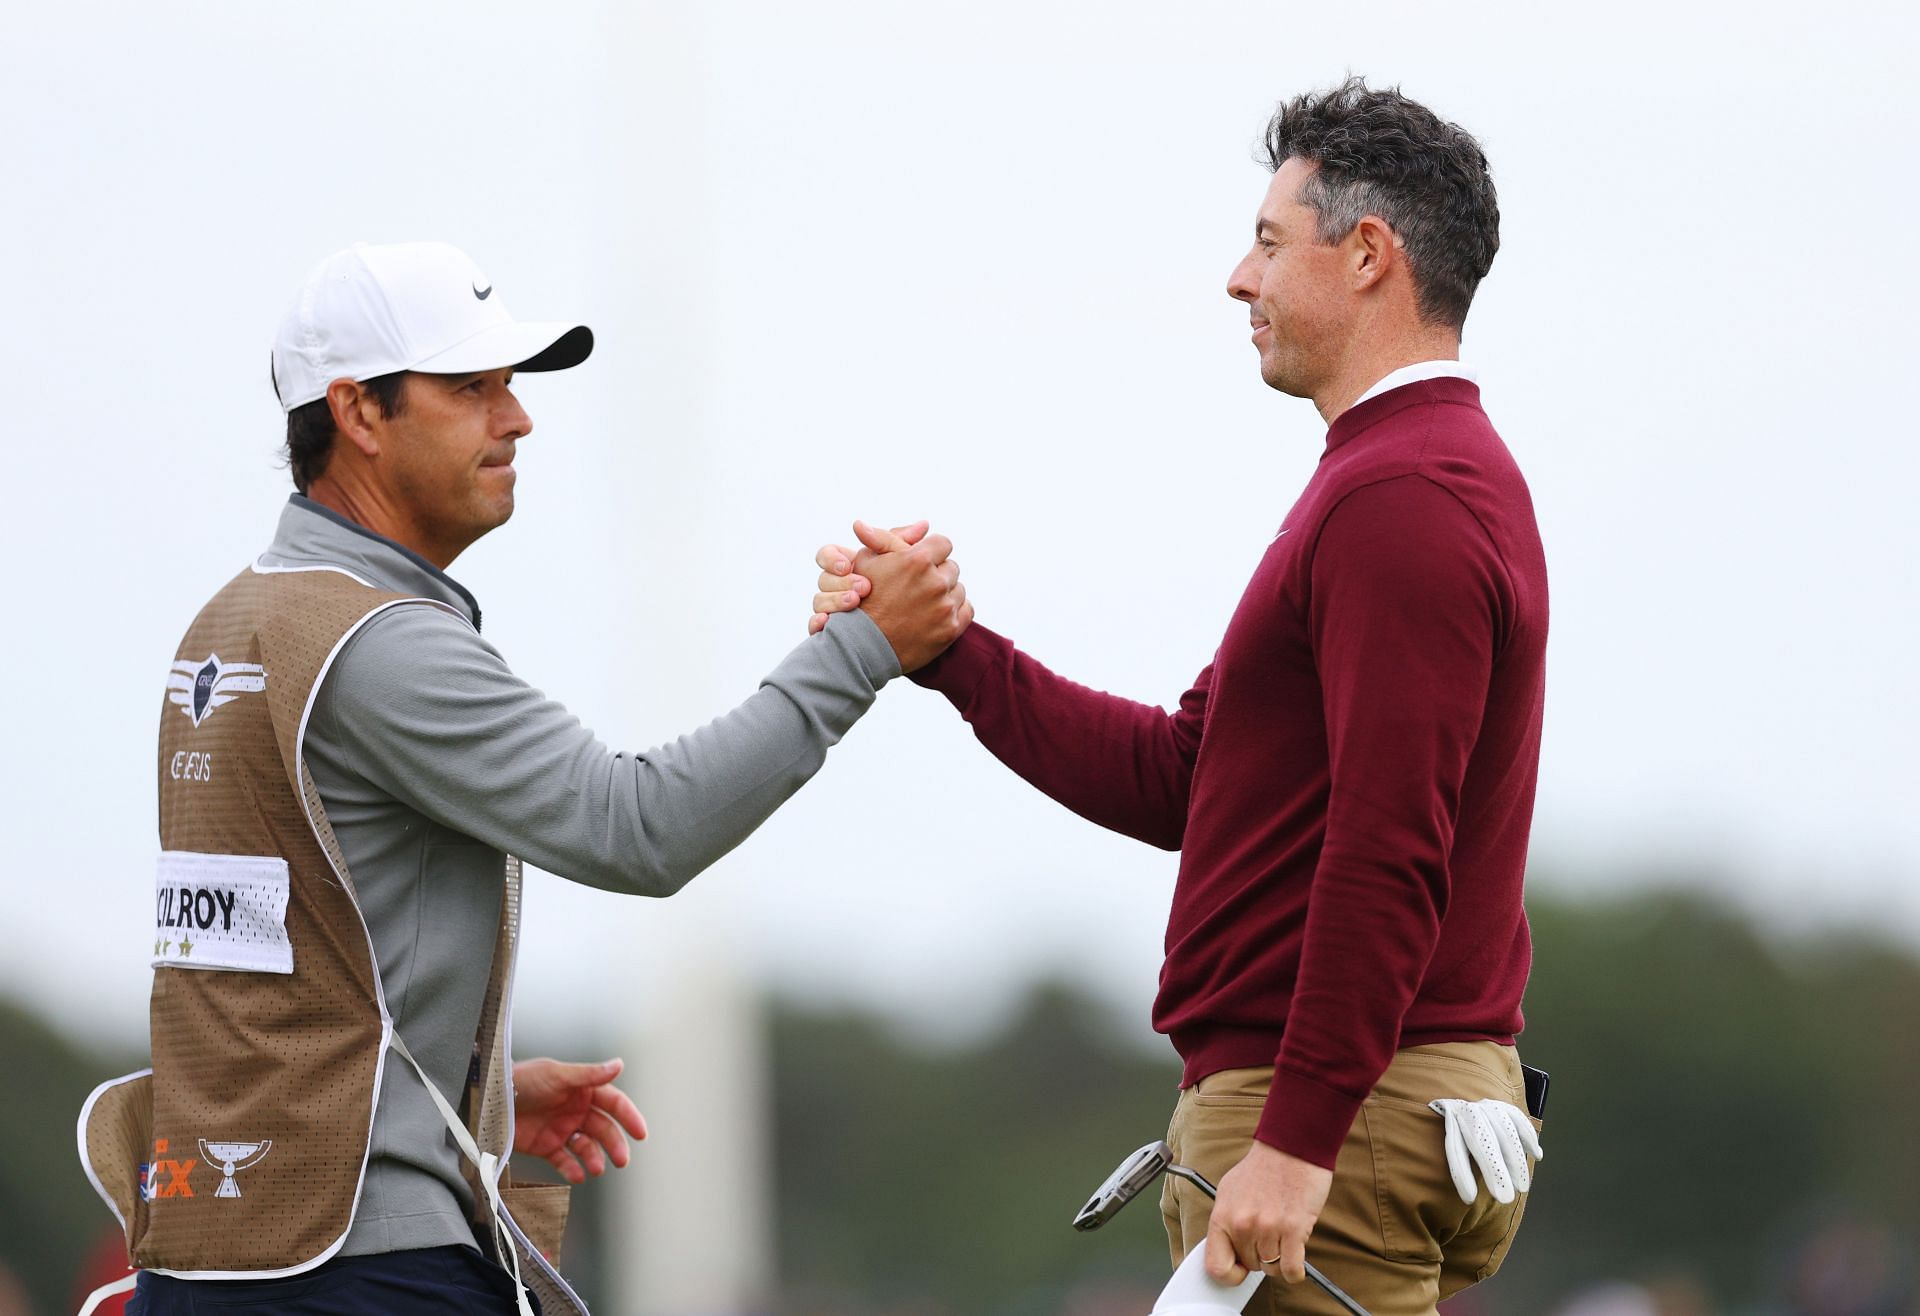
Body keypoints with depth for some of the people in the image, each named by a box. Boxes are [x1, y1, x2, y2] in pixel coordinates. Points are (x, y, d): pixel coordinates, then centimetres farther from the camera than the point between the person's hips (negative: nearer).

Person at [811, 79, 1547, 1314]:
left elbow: (1386, 853, -24)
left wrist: (1294, 1144, -26)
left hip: (1336, 1117, -11)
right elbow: (1178, 775, 19)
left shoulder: (1398, 501, -15)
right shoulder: (1438, 476, 20)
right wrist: (944, 648, 14)